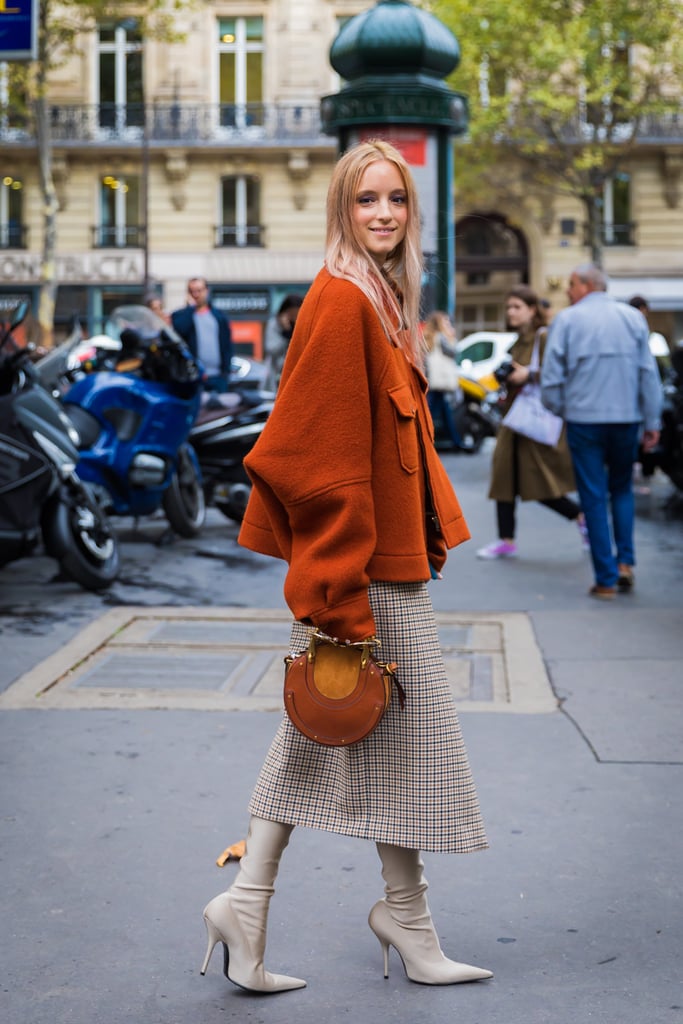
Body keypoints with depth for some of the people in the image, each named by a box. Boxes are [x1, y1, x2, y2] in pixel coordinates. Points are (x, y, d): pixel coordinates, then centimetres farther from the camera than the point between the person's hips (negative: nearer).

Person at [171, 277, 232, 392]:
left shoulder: (218, 315, 15)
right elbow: (179, 329, -17)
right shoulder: (180, 316, 7)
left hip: (218, 377, 3)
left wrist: (226, 370, 2)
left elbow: (227, 344, 12)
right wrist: (191, 307, -7)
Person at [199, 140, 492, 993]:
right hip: (360, 554, -10)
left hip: (386, 546, 10)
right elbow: (323, 454, -22)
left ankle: (246, 900, 19)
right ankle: (405, 913, 22)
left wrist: (429, 533, 17)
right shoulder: (341, 300, -17)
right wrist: (342, 592, -23)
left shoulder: (381, 299, 14)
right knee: (406, 726, 4)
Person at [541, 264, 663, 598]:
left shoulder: (567, 320, -3)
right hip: (626, 419, 2)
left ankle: (606, 579, 3)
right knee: (622, 489, 19)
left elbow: (551, 376, -4)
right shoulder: (633, 317, 4)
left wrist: (558, 410, 13)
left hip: (583, 418, -2)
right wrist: (652, 422, 9)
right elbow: (649, 373, 4)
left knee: (594, 497, 4)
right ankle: (625, 561, 4)